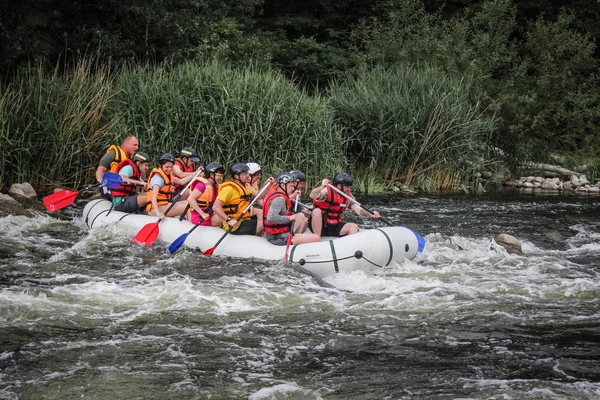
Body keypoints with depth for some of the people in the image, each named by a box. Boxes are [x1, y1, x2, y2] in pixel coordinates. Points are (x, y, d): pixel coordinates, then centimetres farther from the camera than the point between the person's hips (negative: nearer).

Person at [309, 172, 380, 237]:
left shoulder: (348, 196, 3)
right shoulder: (327, 191, -16)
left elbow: (357, 209, 0)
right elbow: (312, 196, -33)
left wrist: (370, 215, -16)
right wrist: (322, 187, -49)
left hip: (334, 227, 5)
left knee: (353, 226, -12)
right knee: (317, 211, -33)